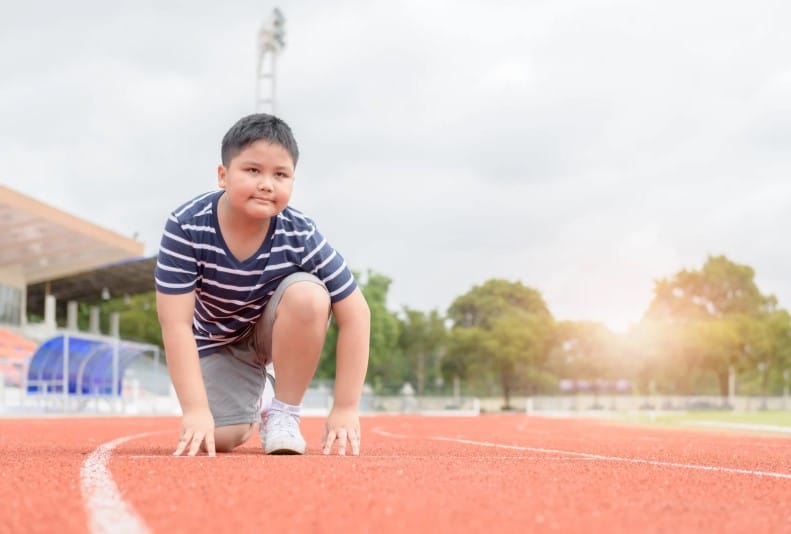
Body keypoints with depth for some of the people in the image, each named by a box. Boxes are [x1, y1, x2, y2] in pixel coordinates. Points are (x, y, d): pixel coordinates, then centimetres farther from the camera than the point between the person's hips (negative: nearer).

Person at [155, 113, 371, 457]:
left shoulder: (300, 236, -27)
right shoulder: (186, 227, -29)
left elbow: (354, 314, -22)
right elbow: (176, 324, -29)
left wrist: (345, 408, -25)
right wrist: (196, 410, -35)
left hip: (277, 330, 0)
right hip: (218, 341, 0)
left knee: (308, 294, -32)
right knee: (216, 439, -17)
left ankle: (283, 415, -13)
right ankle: (248, 413, 22)